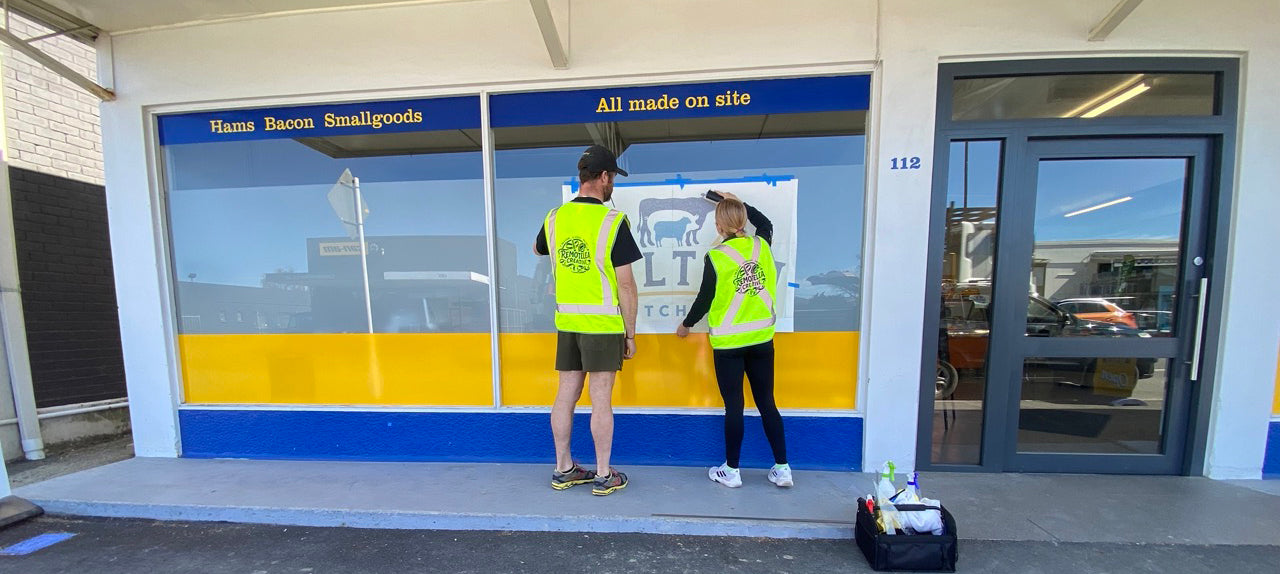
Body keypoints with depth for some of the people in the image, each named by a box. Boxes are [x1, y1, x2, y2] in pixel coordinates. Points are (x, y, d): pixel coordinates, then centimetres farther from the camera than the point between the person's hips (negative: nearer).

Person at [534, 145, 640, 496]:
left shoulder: (554, 217, 5)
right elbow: (626, 284, -12)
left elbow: (537, 250, 27)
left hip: (567, 322, 6)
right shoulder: (613, 221, -11)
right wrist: (630, 333, -3)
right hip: (603, 324, -5)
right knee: (601, 401, 5)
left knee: (566, 395, 14)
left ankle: (563, 470, 30)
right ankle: (604, 477, 21)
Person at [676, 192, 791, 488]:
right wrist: (737, 202, 30)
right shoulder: (762, 245, 0)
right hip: (762, 339, 4)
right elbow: (765, 223, 24)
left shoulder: (715, 257, -13)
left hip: (728, 343, -4)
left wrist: (686, 325, 9)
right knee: (767, 403, 14)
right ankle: (783, 469, 24)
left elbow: (704, 300, -8)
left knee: (733, 407, 6)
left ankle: (731, 471, 22)